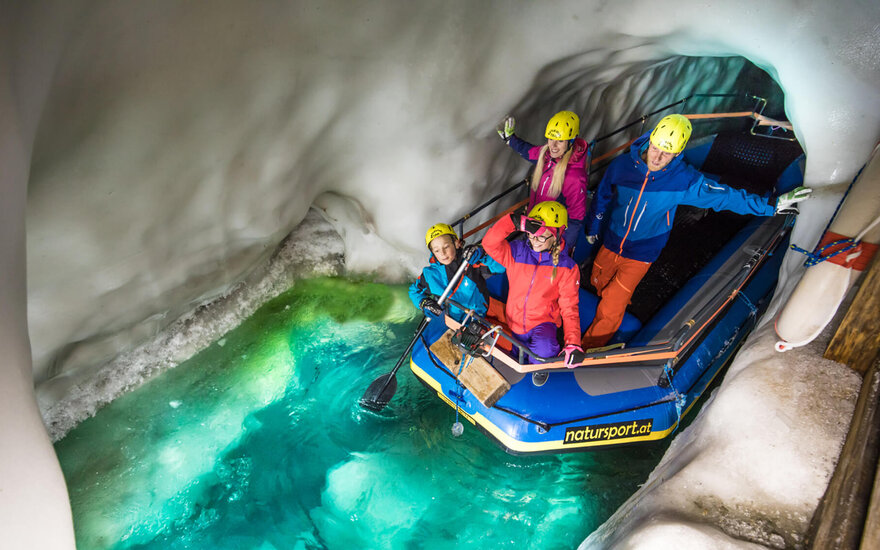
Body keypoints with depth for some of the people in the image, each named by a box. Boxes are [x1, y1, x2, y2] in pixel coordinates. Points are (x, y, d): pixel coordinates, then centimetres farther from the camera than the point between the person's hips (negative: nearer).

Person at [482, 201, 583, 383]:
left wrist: (573, 342, -21)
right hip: (514, 322, 3)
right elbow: (489, 243, -26)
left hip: (543, 322, -3)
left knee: (544, 351, -33)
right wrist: (516, 222, -40)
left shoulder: (567, 267, -11)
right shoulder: (516, 251, -8)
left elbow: (569, 307, -9)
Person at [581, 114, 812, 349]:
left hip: (640, 255, -3)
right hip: (611, 243, 3)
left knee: (610, 310, -5)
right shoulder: (622, 165, -14)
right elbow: (602, 197, 3)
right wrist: (592, 228, 15)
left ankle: (590, 349, 15)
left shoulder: (685, 180, -19)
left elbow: (725, 195, -8)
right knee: (599, 282, 25)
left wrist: (771, 205, -7)